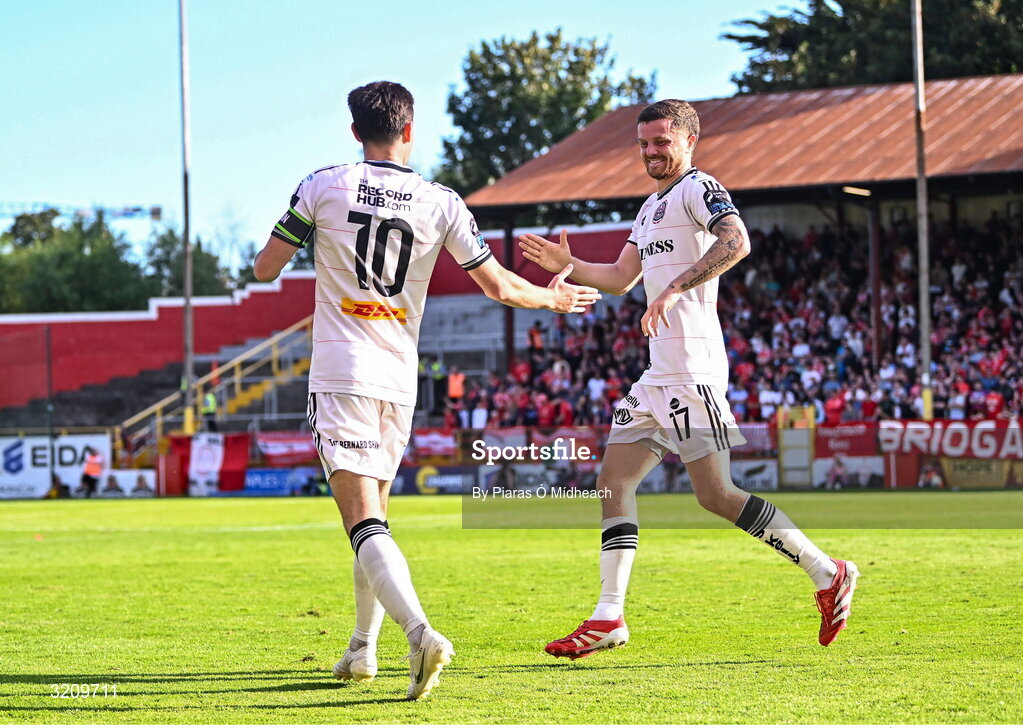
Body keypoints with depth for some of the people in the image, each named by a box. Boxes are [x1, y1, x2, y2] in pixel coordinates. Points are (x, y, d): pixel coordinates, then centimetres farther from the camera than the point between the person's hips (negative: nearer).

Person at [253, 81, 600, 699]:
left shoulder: (324, 186, -1)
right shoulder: (441, 203, 4)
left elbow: (265, 268, 4)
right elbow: (498, 284, 7)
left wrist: (290, 238, 27)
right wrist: (554, 299, 26)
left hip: (341, 376, -3)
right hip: (400, 381, 3)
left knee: (366, 524, -13)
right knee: (374, 515, 20)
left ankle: (420, 632, -34)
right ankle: (363, 650, 26)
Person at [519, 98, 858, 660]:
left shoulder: (698, 188, -7)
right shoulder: (652, 207, 23)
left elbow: (735, 241, -26)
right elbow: (620, 278, 31)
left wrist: (675, 288, -33)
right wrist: (568, 266, 17)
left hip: (691, 369, -10)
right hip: (659, 374, 10)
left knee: (717, 495, -11)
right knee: (613, 482, 5)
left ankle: (827, 575, -2)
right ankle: (608, 618, 5)